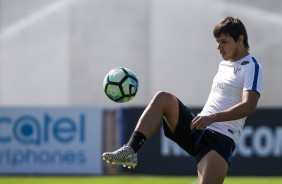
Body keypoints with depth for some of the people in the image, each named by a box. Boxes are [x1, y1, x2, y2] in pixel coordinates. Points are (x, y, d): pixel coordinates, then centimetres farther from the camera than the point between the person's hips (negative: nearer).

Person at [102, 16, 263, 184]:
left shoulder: (252, 67, -5)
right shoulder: (224, 64, 21)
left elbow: (249, 106, -20)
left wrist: (213, 117, -31)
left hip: (221, 138, -7)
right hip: (197, 128, 7)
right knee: (163, 98, -13)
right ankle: (131, 150, -26)